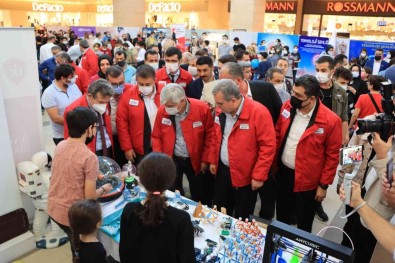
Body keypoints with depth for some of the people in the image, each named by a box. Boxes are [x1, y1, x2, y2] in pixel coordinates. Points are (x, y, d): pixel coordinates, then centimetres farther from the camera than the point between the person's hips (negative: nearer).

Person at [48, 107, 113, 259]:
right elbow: (90, 197, -21)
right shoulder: (89, 157, -25)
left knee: (76, 245, 31)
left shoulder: (60, 146, -4)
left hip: (53, 209, 7)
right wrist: (104, 189, -3)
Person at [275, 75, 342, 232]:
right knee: (281, 217, 24)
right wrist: (273, 164, 8)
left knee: (303, 224, 15)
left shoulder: (330, 121, -21)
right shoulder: (287, 107, -7)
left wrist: (323, 185, -7)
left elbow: (332, 156, -12)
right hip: (282, 172, 5)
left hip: (307, 180, -4)